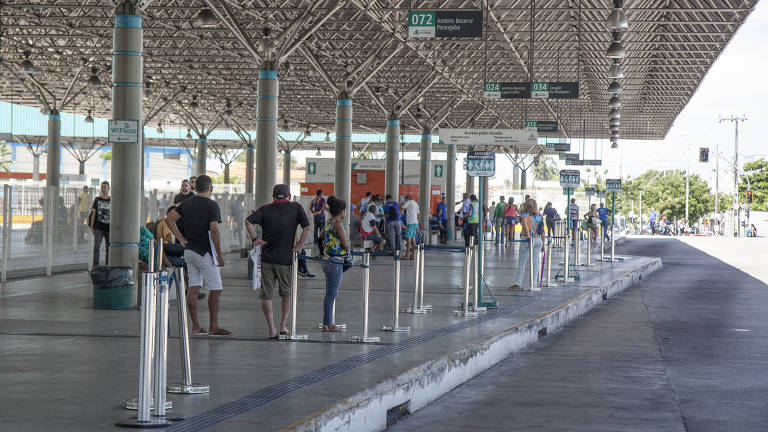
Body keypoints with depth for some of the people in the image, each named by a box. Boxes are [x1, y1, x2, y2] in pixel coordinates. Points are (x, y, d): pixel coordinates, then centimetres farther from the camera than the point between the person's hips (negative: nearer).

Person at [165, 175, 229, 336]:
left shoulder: (186, 203, 8)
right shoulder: (212, 205, -12)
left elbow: (169, 219, 6)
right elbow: (214, 230, -20)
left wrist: (182, 240, 7)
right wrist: (219, 255, -14)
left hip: (189, 250, 7)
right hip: (205, 253, -7)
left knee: (193, 287, 8)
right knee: (215, 289, -1)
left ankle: (195, 326, 9)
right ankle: (213, 327, -1)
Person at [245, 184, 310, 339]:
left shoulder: (266, 209, 3)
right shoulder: (296, 208, 1)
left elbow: (248, 221, -9)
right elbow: (307, 228, -7)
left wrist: (255, 239, -1)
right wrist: (298, 247, -1)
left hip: (267, 258, 0)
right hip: (286, 259, 0)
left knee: (266, 296, 7)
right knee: (288, 294, 19)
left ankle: (272, 330, 1)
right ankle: (283, 326, 15)